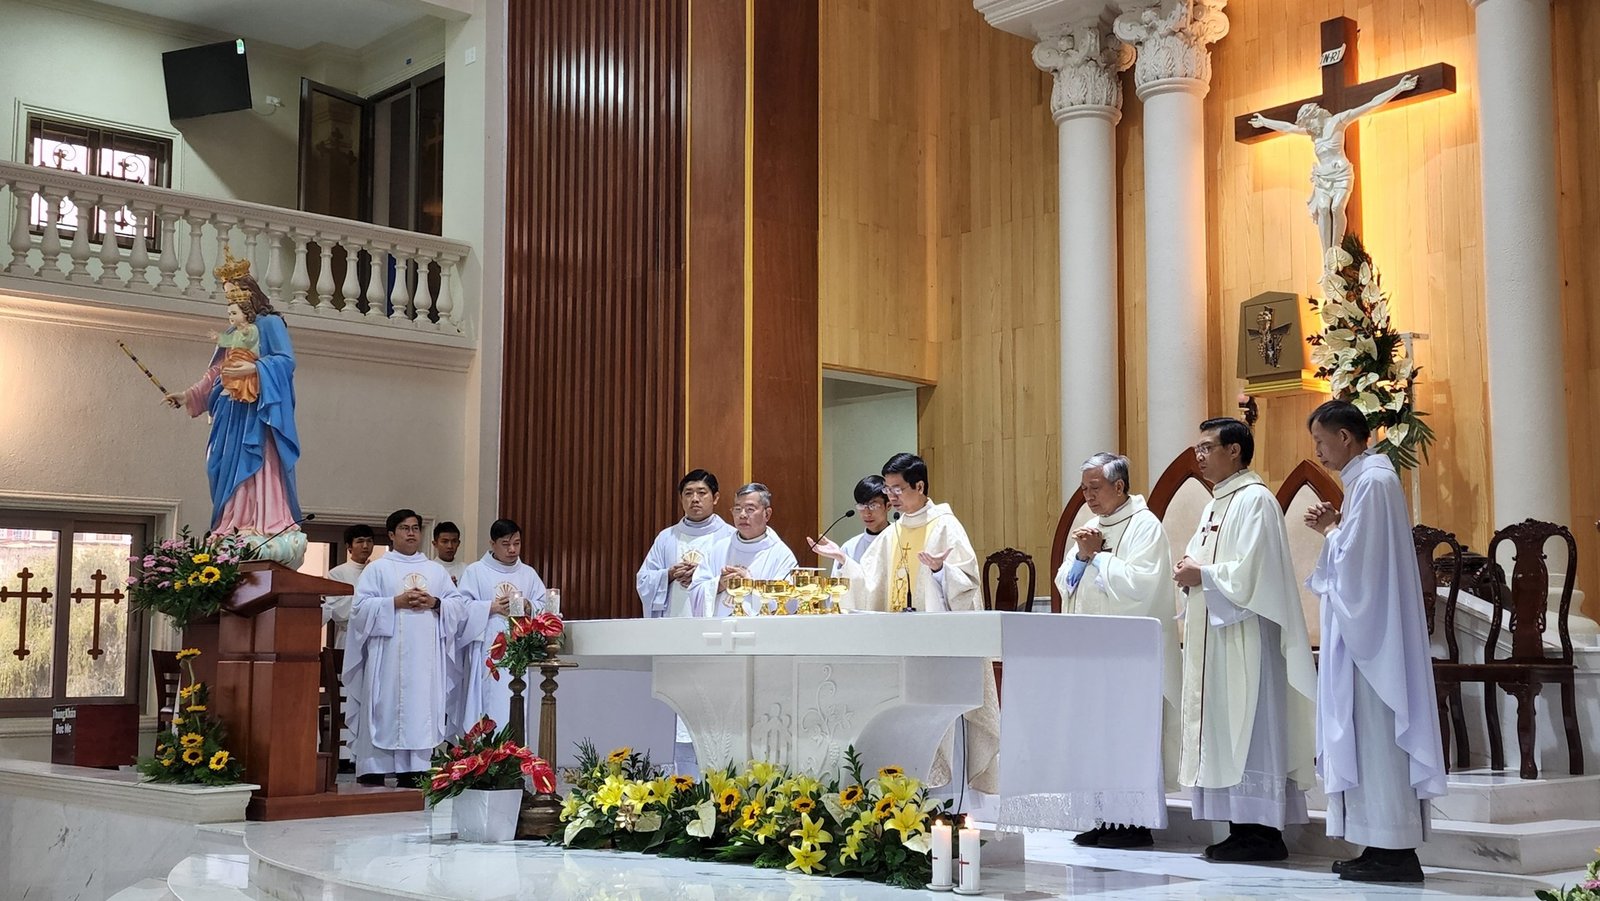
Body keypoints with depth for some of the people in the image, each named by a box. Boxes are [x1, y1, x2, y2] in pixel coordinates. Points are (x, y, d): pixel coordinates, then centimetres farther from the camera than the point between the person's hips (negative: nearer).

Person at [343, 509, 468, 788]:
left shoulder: (436, 571, 18)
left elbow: (459, 605, 12)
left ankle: (413, 772, 1)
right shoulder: (378, 568, 8)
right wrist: (397, 602, -13)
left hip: (425, 657, 3)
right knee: (385, 709, -6)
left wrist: (435, 603, -7)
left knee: (420, 708, -1)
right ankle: (373, 771, -4)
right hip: (388, 654, -3)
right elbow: (361, 606, -3)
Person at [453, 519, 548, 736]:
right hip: (487, 652, -3)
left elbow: (543, 608, 11)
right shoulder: (475, 572, 5)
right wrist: (492, 607, -13)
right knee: (487, 706, -7)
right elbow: (462, 608, -3)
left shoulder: (529, 574, 16)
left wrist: (530, 607, -9)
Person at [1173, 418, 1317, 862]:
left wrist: (1202, 575, -12)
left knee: (1248, 727, -8)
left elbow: (1251, 571, -20)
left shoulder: (1255, 500, -11)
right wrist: (1190, 571, 3)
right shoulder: (1215, 505, 19)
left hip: (1244, 636, -10)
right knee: (1223, 729, 8)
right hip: (1214, 635, 10)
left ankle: (1263, 832, -3)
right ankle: (1243, 828, 12)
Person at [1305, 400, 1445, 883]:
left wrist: (1329, 530, -3)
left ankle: (1395, 851, -3)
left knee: (1378, 733, -7)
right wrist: (1335, 528, 6)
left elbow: (1353, 558, -20)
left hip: (1371, 632, -10)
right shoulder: (1370, 477, 16)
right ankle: (1388, 846, 13)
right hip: (1369, 630, 10)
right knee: (1372, 734, 10)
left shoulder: (1371, 482, -15)